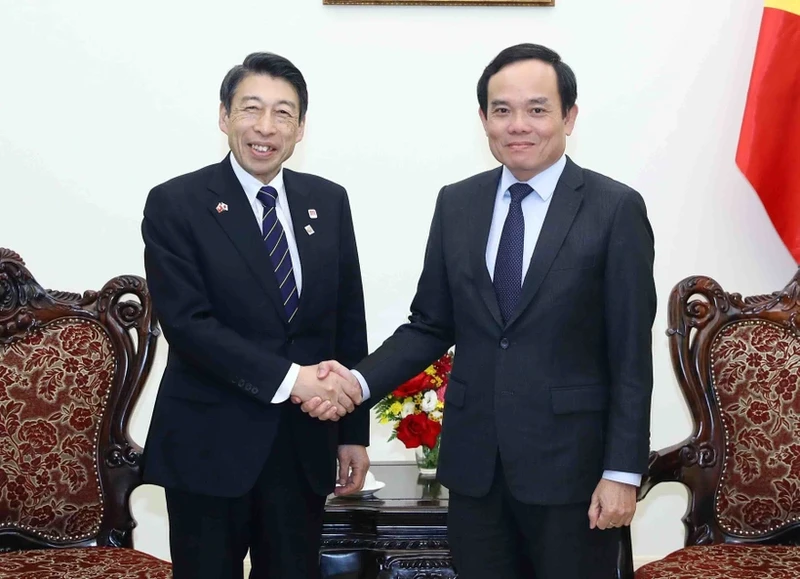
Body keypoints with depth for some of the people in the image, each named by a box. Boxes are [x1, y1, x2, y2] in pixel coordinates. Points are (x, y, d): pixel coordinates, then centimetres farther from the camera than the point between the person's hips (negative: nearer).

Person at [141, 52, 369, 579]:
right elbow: (187, 323, -16)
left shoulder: (329, 202, 6)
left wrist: (354, 432, 7)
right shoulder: (176, 204, -6)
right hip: (209, 446, -3)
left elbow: (349, 323, 8)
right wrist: (287, 378, -22)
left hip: (305, 444, 4)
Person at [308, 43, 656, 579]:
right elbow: (431, 325, 8)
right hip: (474, 459, 4)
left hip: (569, 461, -3)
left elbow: (631, 356, -7)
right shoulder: (456, 204, 5)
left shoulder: (615, 208, -6)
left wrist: (622, 473, -10)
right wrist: (361, 381, -8)